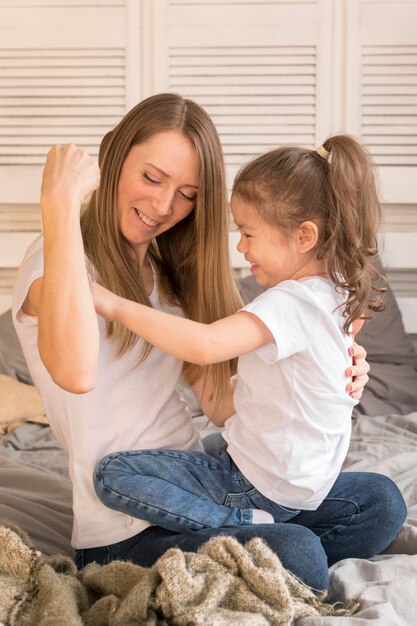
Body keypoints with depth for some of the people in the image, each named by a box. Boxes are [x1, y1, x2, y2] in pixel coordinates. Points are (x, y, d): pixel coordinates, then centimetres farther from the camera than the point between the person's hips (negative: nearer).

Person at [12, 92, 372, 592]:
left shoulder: (171, 273, 13)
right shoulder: (57, 262, -11)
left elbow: (221, 399, 8)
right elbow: (77, 372, -35)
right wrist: (60, 205, -31)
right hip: (125, 535, -7)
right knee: (295, 554, -28)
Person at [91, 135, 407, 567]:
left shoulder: (291, 303, -26)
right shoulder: (340, 295, 3)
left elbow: (205, 345, -40)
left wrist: (115, 305, -32)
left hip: (256, 482, -7)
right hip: (311, 487, 8)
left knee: (113, 475, -7)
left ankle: (245, 524, -13)